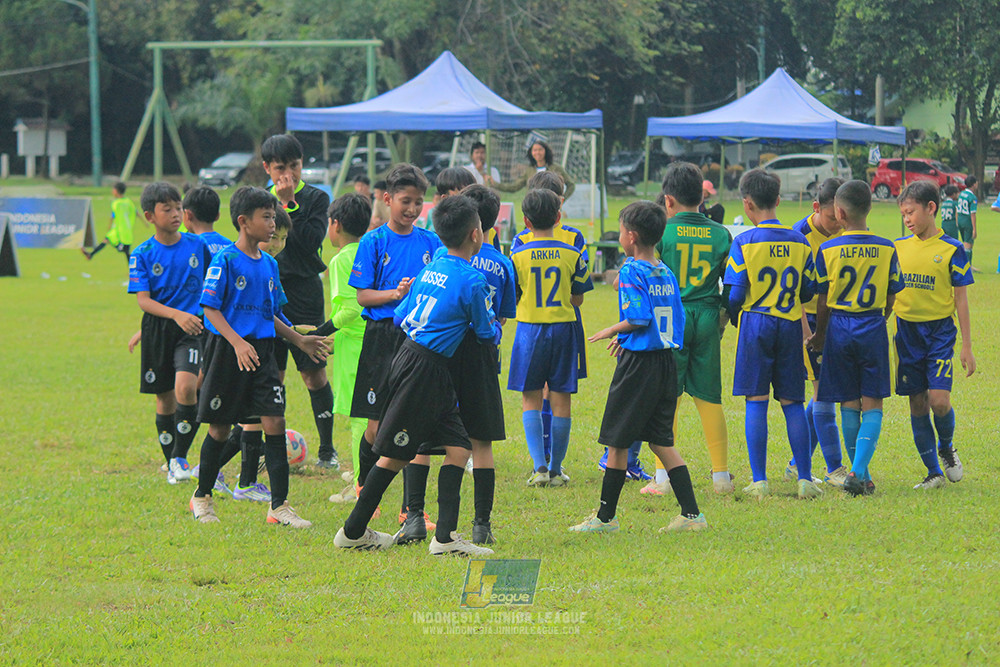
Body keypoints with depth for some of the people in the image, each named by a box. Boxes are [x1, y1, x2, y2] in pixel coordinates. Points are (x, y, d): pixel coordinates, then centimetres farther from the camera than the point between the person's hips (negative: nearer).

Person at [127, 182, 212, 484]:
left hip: (191, 327, 0)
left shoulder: (197, 245, 2)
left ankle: (180, 457, -8)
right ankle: (172, 466, 23)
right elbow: (143, 300, -11)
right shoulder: (143, 254, -4)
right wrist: (176, 314, -25)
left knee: (186, 388, -22)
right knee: (164, 399, 8)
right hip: (157, 331, 0)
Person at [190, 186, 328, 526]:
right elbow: (211, 308, -13)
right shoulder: (225, 260, -9)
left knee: (274, 422, -6)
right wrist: (237, 343, -23)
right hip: (228, 352, -5)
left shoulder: (269, 264, 11)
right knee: (220, 427, 5)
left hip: (262, 351, 5)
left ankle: (279, 505, -4)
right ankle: (202, 497, 24)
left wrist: (299, 340, 15)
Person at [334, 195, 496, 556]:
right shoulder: (471, 280, -14)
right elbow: (486, 332, -2)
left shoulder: (430, 269, 9)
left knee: (458, 447, 5)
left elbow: (400, 316, 14)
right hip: (424, 370, -8)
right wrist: (493, 326, 21)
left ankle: (446, 536, -2)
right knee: (395, 454, -1)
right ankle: (353, 532, 7)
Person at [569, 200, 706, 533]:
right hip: (665, 362, 7)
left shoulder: (632, 271, -13)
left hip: (637, 365, -7)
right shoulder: (665, 272, 9)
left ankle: (606, 516, 8)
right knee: (661, 440, 12)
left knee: (617, 442, 2)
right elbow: (676, 318, 13)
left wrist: (613, 331, -4)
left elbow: (639, 318, -22)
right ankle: (691, 514, 7)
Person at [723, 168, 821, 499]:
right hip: (791, 325, 3)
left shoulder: (744, 242, -7)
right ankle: (805, 478, 3)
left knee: (756, 402, 0)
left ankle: (759, 481, -4)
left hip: (756, 324, -3)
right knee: (793, 402, 7)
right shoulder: (799, 242, 5)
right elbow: (809, 292, 8)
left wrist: (730, 317, 12)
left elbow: (734, 296, -9)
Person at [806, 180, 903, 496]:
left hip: (839, 328, 0)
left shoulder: (828, 250, -6)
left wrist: (819, 335, 15)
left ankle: (860, 475, 13)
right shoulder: (887, 249, -1)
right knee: (872, 405, 3)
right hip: (873, 328, 0)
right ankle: (859, 471, -13)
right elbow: (890, 299, 6)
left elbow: (823, 301, 0)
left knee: (849, 404, 9)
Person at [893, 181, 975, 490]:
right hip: (907, 332, 4)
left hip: (939, 331, -4)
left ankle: (946, 448, 16)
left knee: (939, 400, -15)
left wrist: (967, 347, -1)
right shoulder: (898, 248, 6)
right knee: (917, 404, 3)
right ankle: (933, 472, 12)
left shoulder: (951, 249, -4)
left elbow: (961, 299, -1)